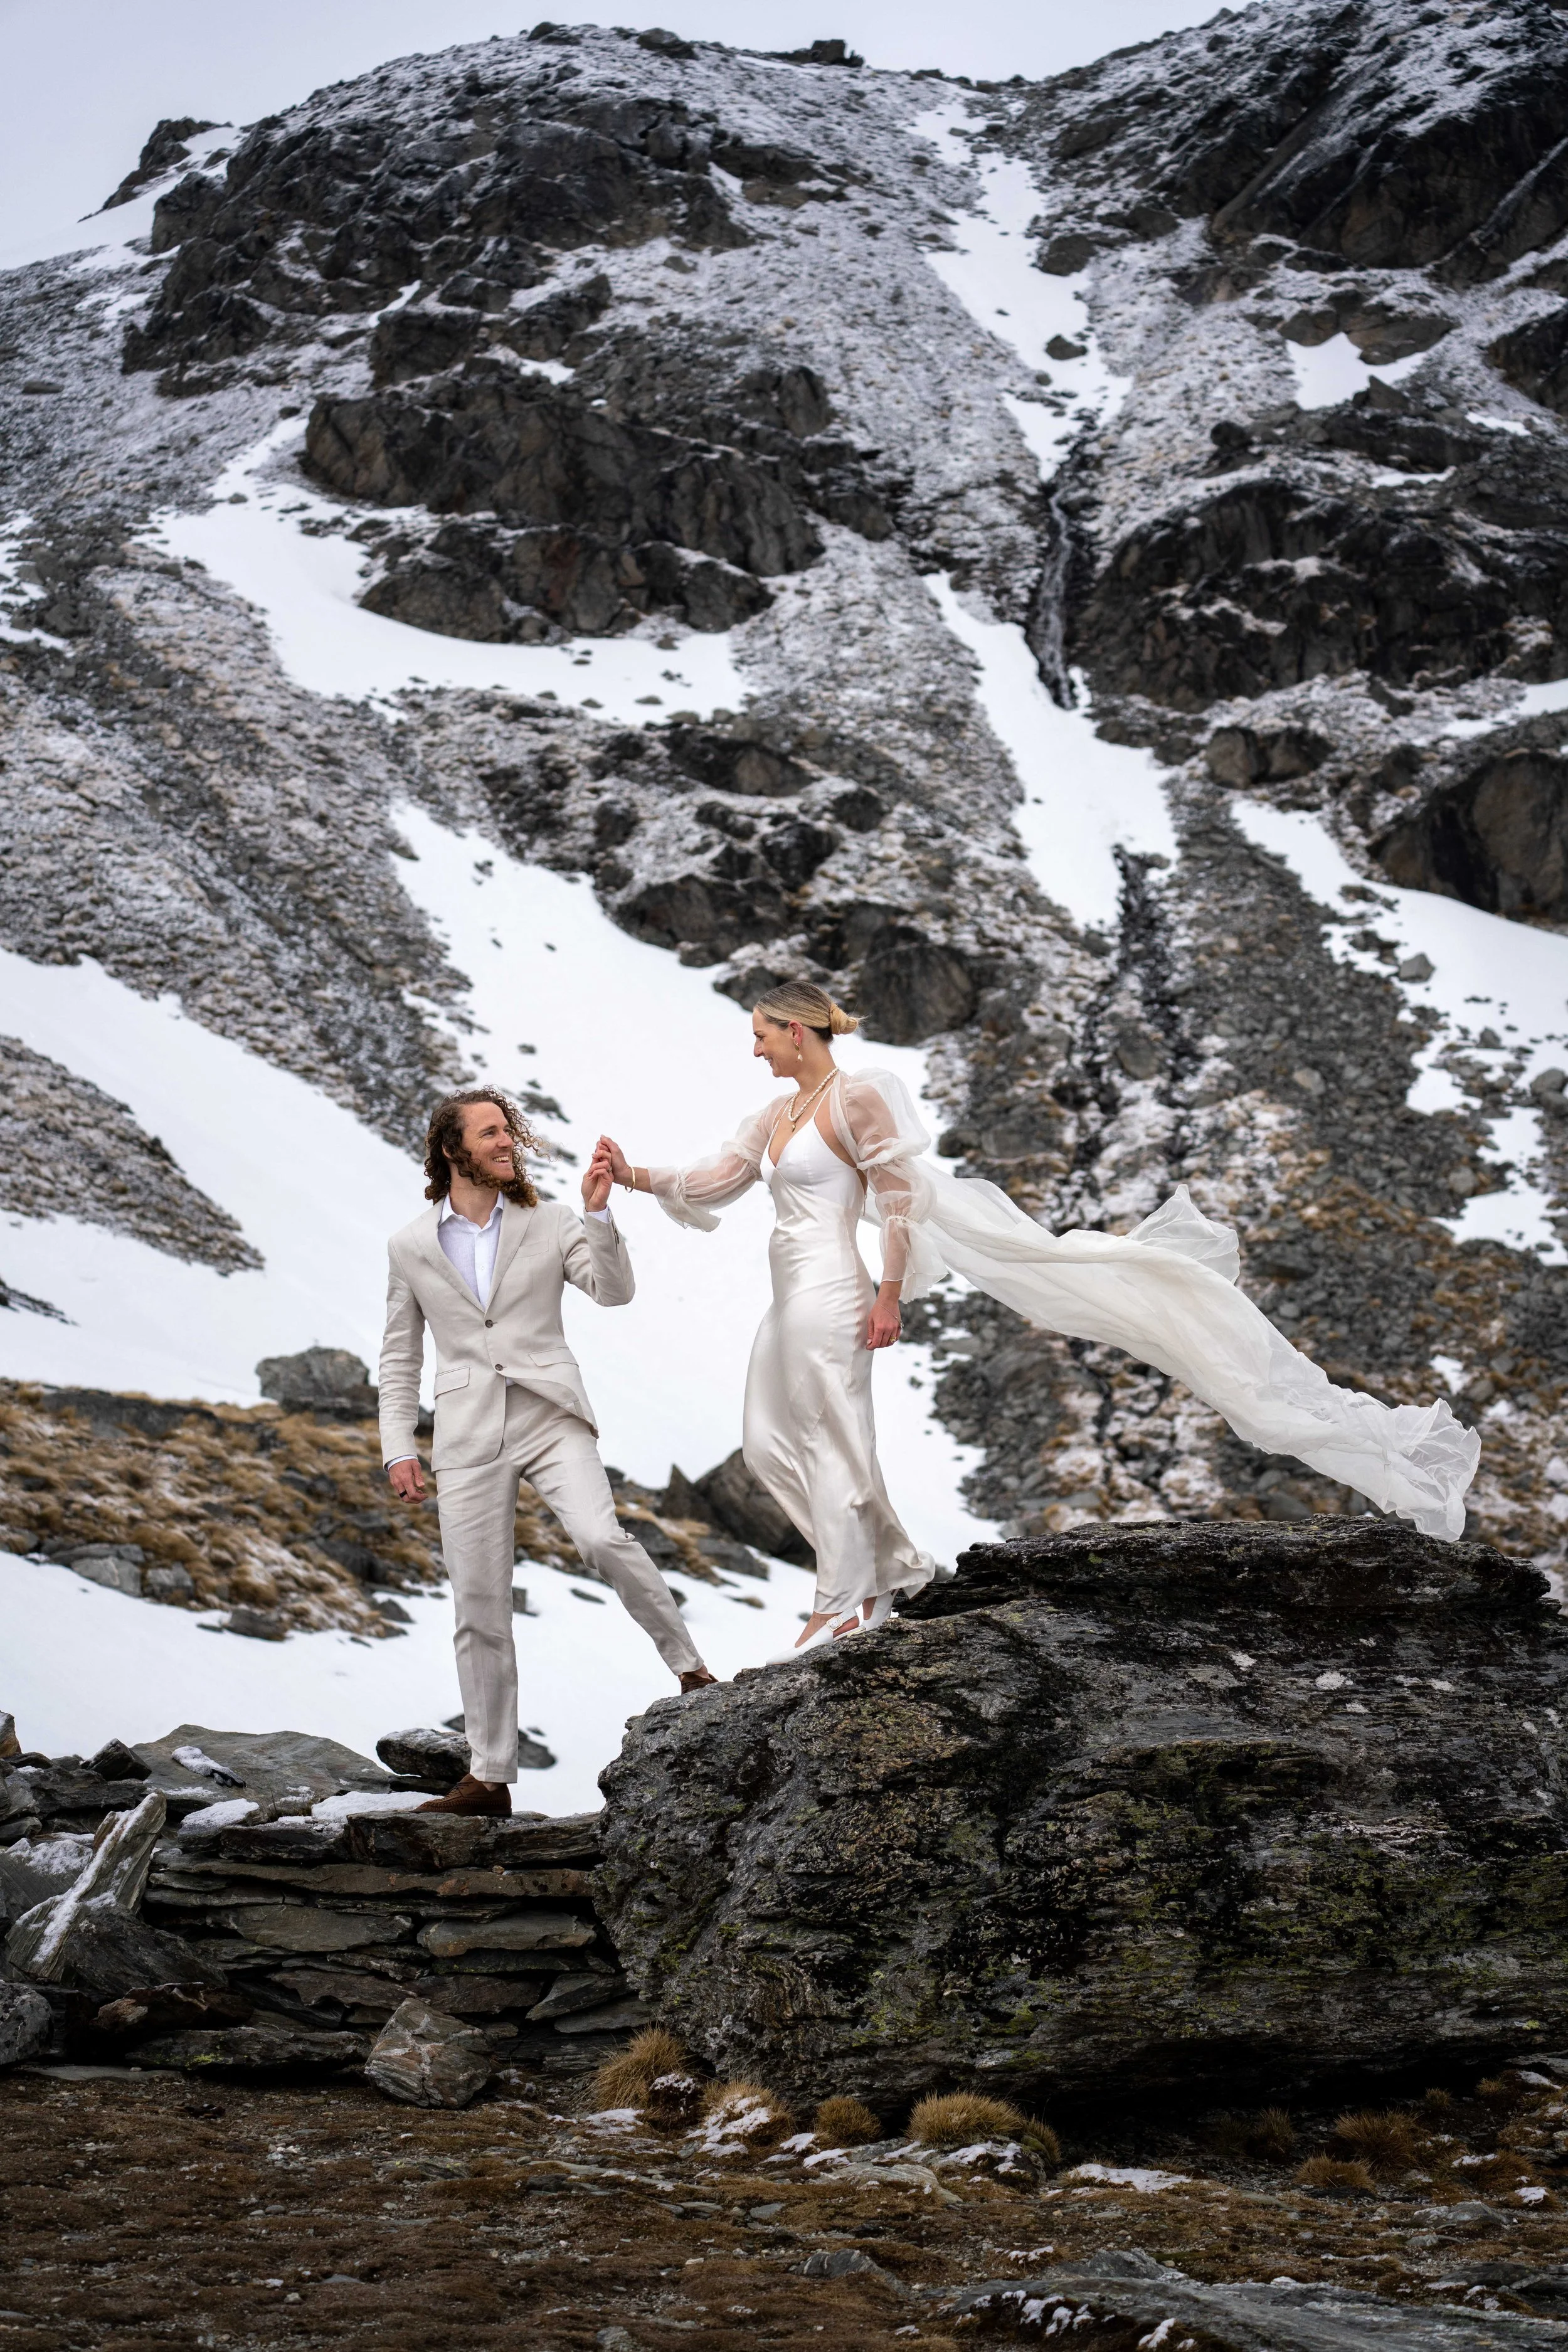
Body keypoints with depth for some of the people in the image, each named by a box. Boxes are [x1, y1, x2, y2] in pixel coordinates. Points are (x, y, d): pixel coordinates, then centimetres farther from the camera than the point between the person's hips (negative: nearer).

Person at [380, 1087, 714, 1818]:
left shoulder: (548, 1222, 7)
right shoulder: (410, 1247, 10)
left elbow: (614, 1290, -5)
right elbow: (399, 1358, 14)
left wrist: (598, 1214, -18)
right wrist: (398, 1448, 4)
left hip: (550, 1419, -1)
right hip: (467, 1436, 1)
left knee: (602, 1537, -28)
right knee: (479, 1611, 1)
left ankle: (689, 1667, -10)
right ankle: (489, 1776, 11)